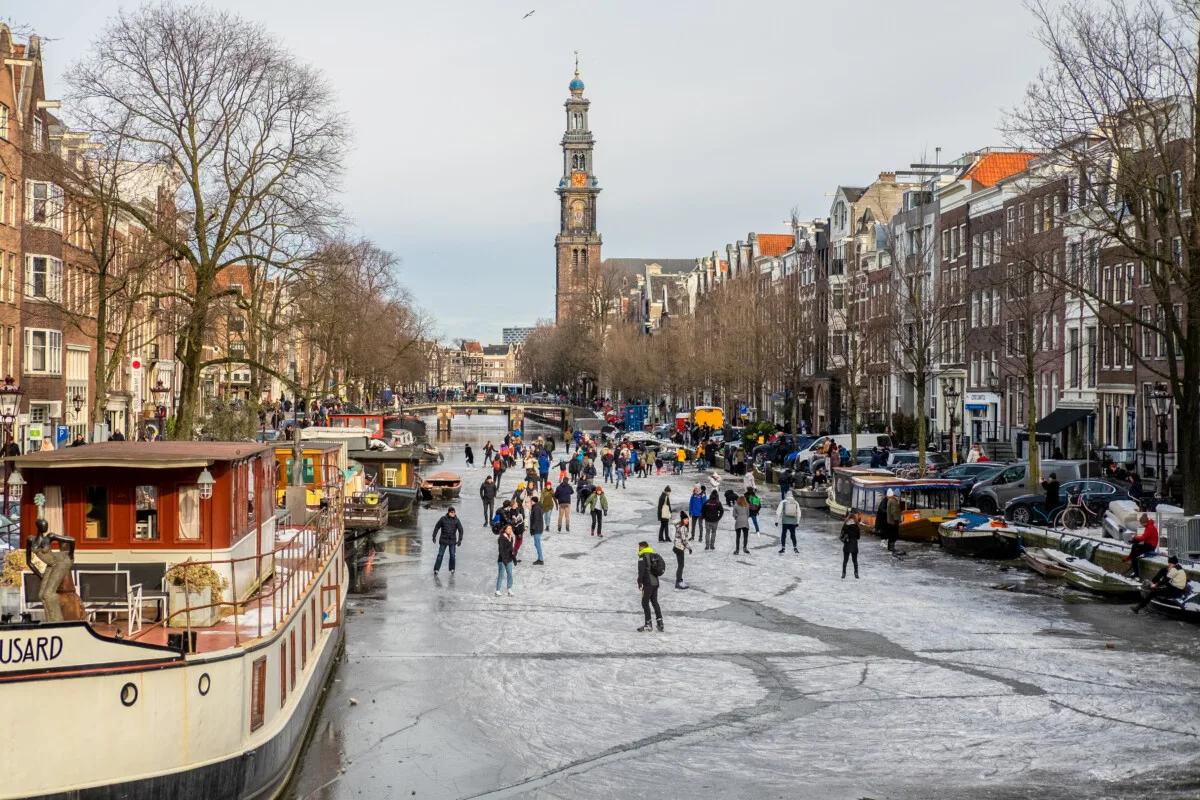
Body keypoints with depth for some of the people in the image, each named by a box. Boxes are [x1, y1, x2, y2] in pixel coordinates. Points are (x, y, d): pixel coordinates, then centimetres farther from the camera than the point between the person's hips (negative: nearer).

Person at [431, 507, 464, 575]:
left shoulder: (456, 520, -3)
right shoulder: (443, 519, -5)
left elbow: (460, 530, 0)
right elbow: (436, 527, 4)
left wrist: (460, 540, -6)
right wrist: (434, 537, 3)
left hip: (452, 541, 1)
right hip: (443, 540, -1)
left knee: (452, 555, 3)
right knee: (440, 555, -2)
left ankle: (452, 569, 18)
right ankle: (436, 569, 2)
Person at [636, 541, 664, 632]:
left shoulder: (643, 557, -10)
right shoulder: (654, 556, 14)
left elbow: (641, 571, -18)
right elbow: (662, 567, 19)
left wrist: (639, 582, -13)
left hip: (648, 583, -8)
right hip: (656, 582, 8)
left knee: (645, 602, -1)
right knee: (654, 601, 15)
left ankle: (648, 624, -1)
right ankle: (660, 622, 11)